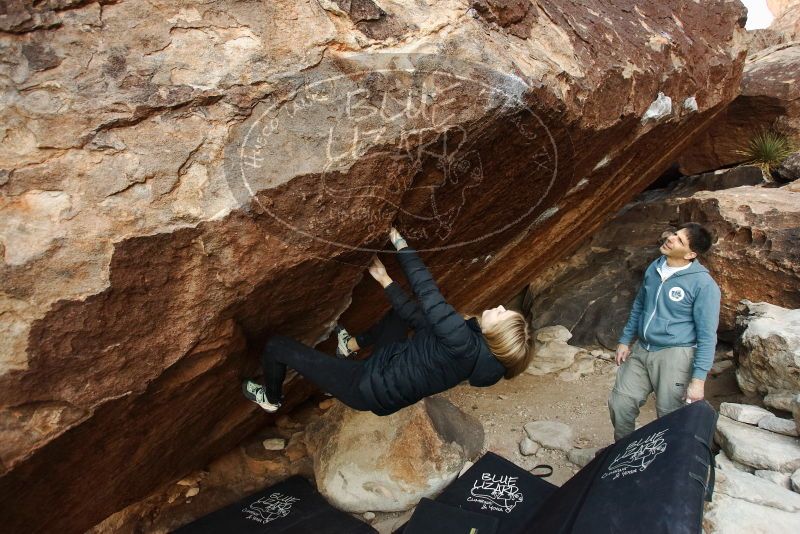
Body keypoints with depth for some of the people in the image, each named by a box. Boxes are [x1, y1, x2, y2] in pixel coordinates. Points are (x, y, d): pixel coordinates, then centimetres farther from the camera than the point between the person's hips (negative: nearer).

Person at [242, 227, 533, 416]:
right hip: (388, 366, 9)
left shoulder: (465, 347, -34)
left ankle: (271, 398, 29)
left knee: (276, 346, -4)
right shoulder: (478, 343, -8)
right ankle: (352, 345, 41)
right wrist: (385, 280, 1)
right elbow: (419, 318, -1)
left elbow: (428, 295, -33)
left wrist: (399, 242, -24)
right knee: (400, 312, 29)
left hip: (367, 386, -8)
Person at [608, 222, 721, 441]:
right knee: (619, 404, 8)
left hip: (675, 356, -6)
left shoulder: (703, 284, -15)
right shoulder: (654, 268, 5)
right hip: (641, 350, 6)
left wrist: (698, 378, -16)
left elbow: (707, 335, -13)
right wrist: (625, 340, 17)